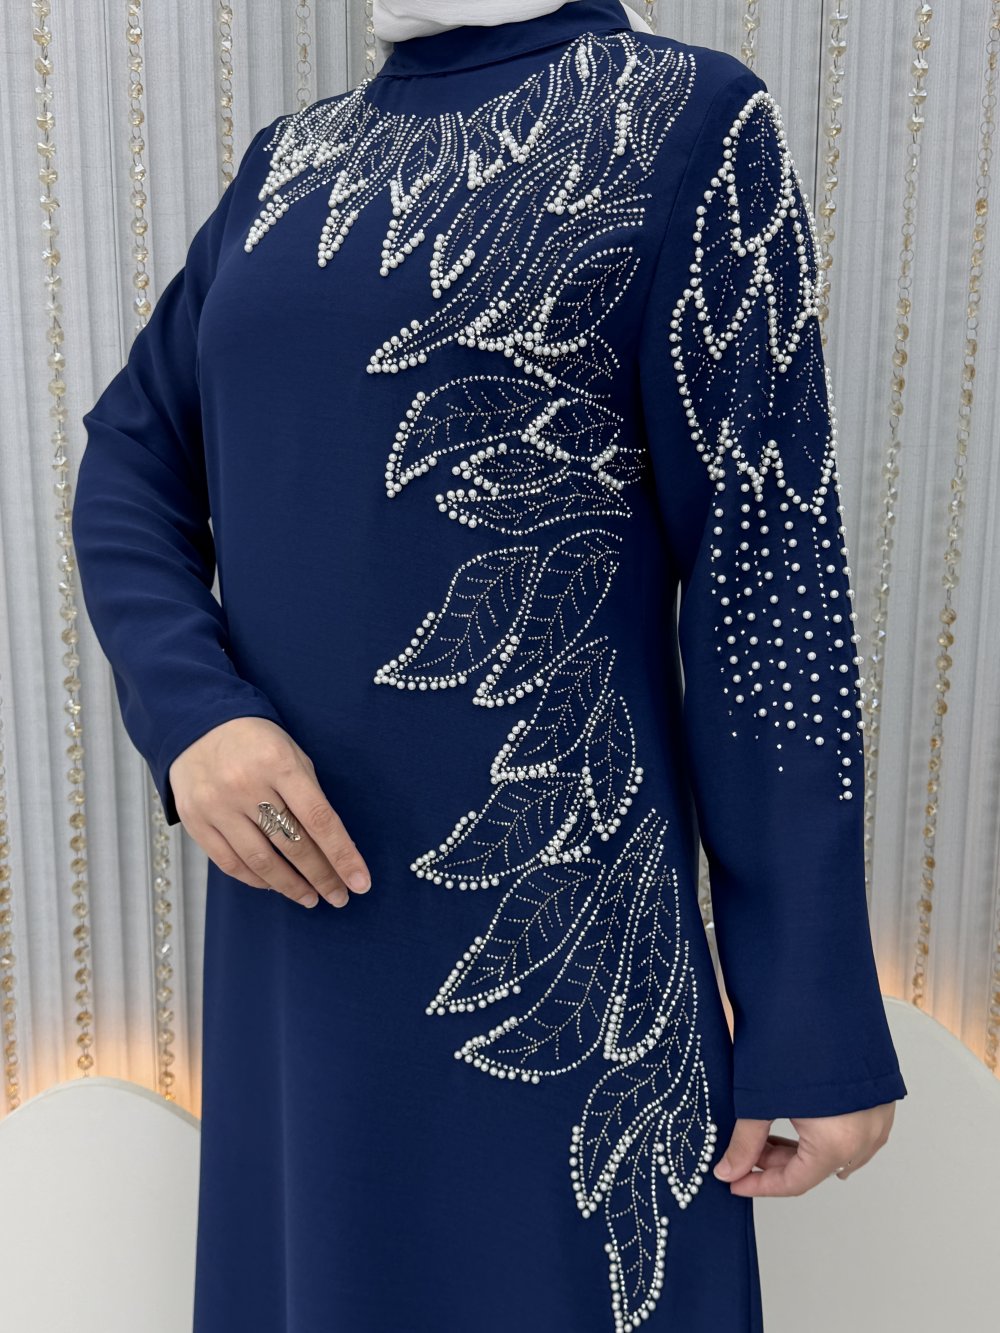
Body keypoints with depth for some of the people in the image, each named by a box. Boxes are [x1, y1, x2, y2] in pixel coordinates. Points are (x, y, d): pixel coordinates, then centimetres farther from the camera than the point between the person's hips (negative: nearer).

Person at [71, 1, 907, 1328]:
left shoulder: (689, 121, -6)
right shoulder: (289, 162, 11)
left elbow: (766, 570, -11)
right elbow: (130, 456, 11)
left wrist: (817, 1010, -12)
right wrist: (189, 711, -9)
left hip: (546, 912, -5)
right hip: (299, 882, 6)